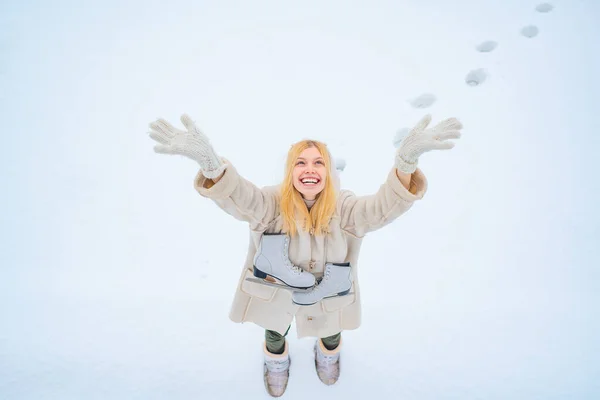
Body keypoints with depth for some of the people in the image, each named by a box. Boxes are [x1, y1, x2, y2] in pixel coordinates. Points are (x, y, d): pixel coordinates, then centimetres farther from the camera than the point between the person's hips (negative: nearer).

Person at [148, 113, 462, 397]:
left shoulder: (344, 208, -27)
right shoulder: (272, 204, -29)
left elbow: (384, 206, -43)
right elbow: (236, 195, -46)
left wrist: (406, 161, -64)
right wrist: (209, 161, -70)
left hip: (327, 294, 1)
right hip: (274, 290, 0)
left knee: (330, 331, 32)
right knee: (275, 333, 31)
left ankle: (328, 353, 71)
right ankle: (276, 362, 69)